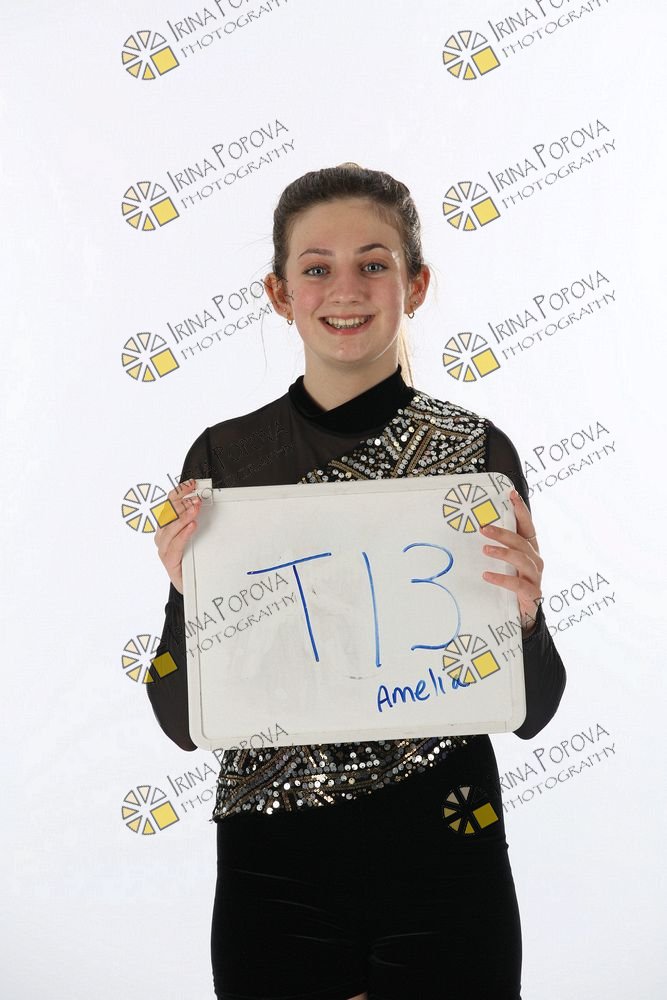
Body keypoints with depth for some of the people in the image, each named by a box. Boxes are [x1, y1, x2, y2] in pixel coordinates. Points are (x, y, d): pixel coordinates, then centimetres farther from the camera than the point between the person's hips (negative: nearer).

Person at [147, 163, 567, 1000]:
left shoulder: (478, 450, -6)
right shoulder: (223, 455, -4)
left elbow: (531, 713, -2)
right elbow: (183, 724, -3)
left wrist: (522, 615, -22)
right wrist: (187, 594, -21)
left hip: (443, 858, 0)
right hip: (275, 865, 1)